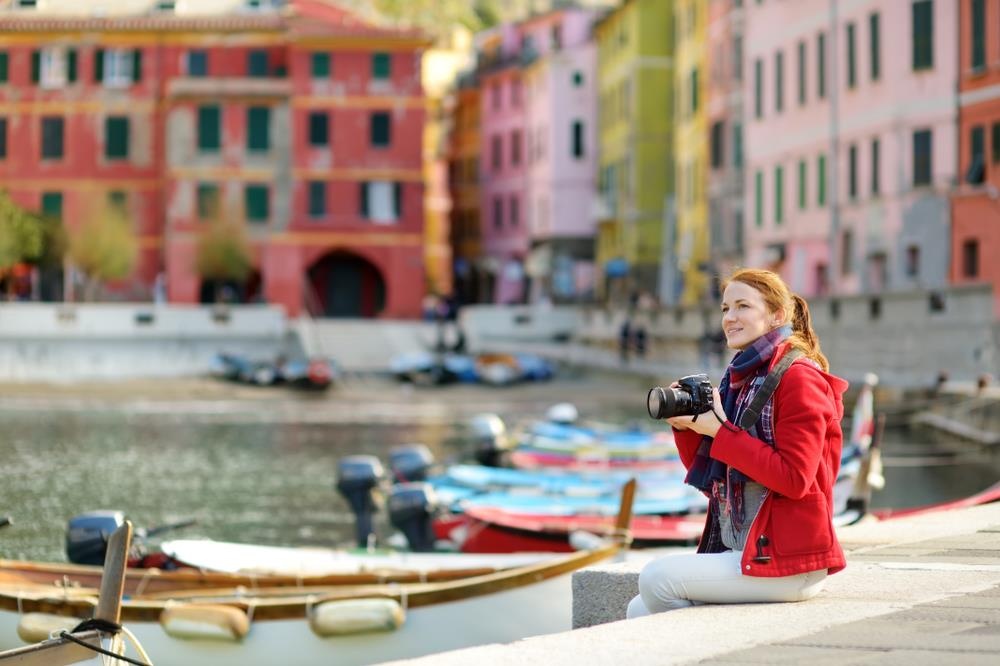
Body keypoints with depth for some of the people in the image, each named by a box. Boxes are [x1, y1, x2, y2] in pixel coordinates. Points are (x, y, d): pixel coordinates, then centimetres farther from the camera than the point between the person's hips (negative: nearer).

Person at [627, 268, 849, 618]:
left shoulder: (799, 378, -11)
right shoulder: (740, 378, 15)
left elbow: (794, 478, -19)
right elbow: (713, 482, 17)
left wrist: (720, 433, -17)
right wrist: (686, 428, 1)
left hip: (790, 560, -8)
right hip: (739, 550, 8)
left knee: (657, 577, -17)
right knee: (640, 611, -1)